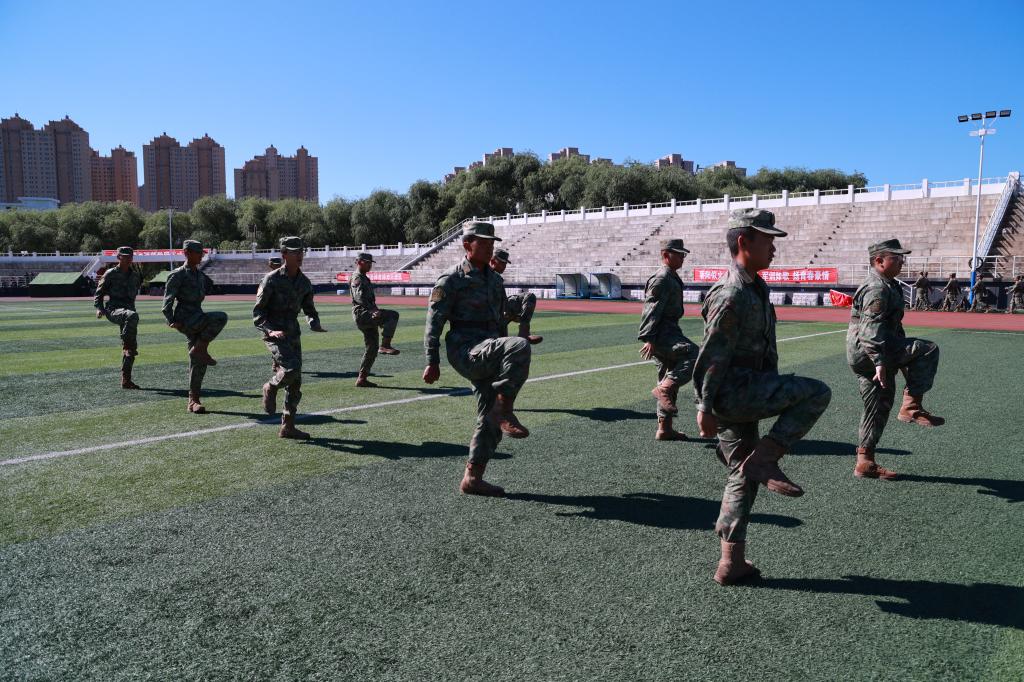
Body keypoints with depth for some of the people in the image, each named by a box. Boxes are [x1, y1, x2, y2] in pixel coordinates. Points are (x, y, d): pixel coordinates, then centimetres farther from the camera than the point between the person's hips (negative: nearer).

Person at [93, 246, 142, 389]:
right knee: (132, 316, -41)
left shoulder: (135, 275, 14)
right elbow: (99, 294, 1)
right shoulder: (111, 274, 0)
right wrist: (99, 308, -12)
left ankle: (126, 380, 8)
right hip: (113, 310, -5)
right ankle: (127, 345, -33)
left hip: (128, 310, 5)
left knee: (130, 349, 2)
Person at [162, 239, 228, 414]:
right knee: (221, 317, -28)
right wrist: (171, 320, -21)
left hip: (197, 318, 7)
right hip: (184, 319, -7)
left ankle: (193, 401, 11)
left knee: (198, 362, 5)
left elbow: (209, 288, 37)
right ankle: (200, 349, -15)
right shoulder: (178, 274, -5)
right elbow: (168, 299, -11)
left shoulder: (200, 274, 16)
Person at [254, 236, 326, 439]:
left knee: (295, 383, 5)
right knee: (291, 368, -26)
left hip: (294, 334, 6)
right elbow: (257, 311, -8)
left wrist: (315, 324, -2)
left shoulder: (305, 282, 7)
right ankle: (271, 388, 7)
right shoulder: (272, 279, -10)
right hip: (274, 335, -6)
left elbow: (309, 309, 18)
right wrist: (270, 330, -24)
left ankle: (288, 427, 15)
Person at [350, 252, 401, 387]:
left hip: (366, 316, 10)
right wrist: (373, 310, -39)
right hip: (362, 314, -10)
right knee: (393, 315, -25)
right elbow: (360, 297, -25)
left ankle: (362, 379, 11)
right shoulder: (358, 277, -7)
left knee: (372, 347, 9)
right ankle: (385, 345, -29)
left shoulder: (364, 278, 25)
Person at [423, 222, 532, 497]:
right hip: (465, 350, -8)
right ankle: (505, 411, -21)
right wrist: (432, 362, -15)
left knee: (490, 421, 8)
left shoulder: (495, 279, 17)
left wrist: (509, 366, 28)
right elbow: (434, 321, -8)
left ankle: (472, 479, 18)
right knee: (519, 345, -32)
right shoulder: (451, 279, -5)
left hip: (488, 354, 8)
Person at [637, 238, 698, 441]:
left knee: (670, 382, 11)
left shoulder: (672, 278, 22)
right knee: (694, 354, -26)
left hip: (668, 333, 10)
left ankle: (665, 428, 15)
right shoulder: (661, 279, -11)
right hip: (661, 335, -10)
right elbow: (651, 310, -20)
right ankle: (664, 388, -21)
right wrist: (649, 339, -26)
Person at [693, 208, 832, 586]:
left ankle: (732, 563, 20)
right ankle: (764, 460, -8)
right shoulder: (732, 294, -17)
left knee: (743, 477, 13)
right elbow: (711, 355, -20)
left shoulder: (753, 287, 16)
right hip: (734, 391, -10)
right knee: (817, 393, -10)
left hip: (742, 392, 10)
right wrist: (705, 407, -21)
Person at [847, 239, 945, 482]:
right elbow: (871, 330, -24)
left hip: (864, 358, 11)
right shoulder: (877, 289, -14)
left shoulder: (889, 286, 22)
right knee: (928, 350, -16)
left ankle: (865, 463, 19)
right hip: (867, 353, -11)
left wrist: (904, 361, 31)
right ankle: (911, 406, -12)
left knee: (879, 407, 13)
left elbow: (893, 326, 29)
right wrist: (880, 362, -31)